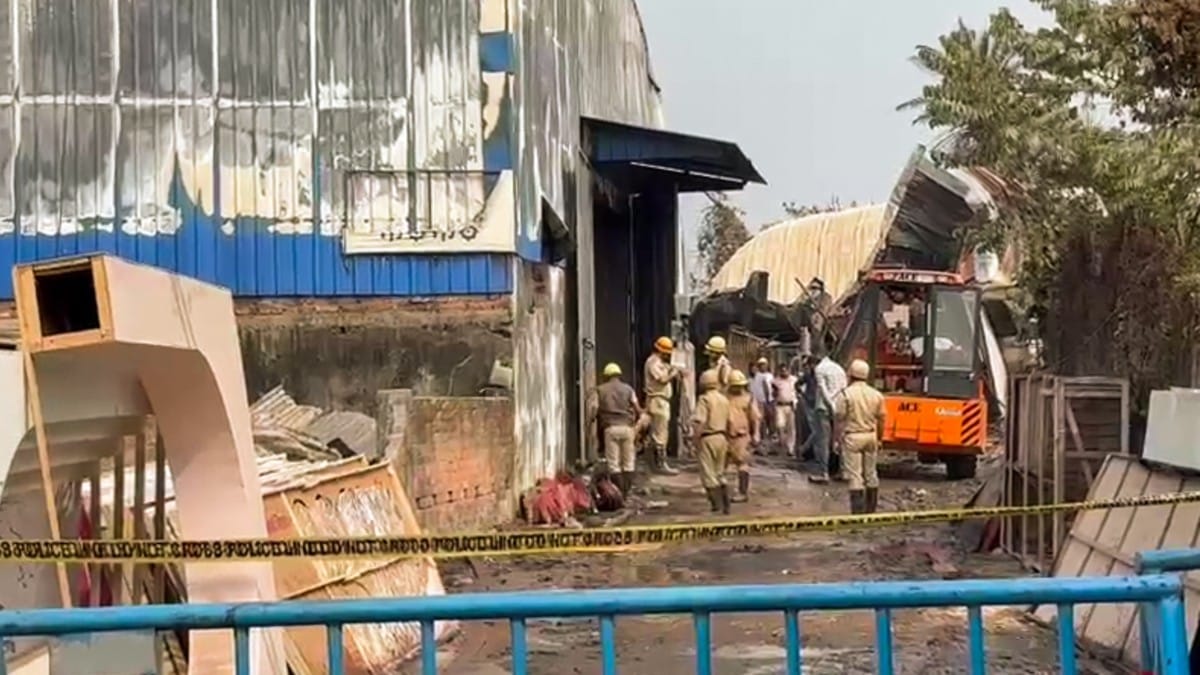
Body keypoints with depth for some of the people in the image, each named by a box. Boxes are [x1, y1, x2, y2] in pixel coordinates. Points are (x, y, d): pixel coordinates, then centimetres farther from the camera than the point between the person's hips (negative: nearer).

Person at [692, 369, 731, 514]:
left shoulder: (705, 399, -13)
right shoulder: (724, 400, 9)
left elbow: (699, 422, -20)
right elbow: (728, 422, 13)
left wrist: (695, 440, -13)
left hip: (707, 438, -7)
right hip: (721, 438, 7)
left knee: (709, 475, 0)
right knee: (720, 474, 17)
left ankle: (717, 507, -2)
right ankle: (725, 506, 17)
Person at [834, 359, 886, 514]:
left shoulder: (845, 394, -10)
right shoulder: (876, 395, 3)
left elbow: (840, 419, -10)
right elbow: (880, 419, 7)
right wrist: (879, 438, 18)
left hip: (852, 437, -5)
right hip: (871, 436, 5)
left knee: (855, 475, -3)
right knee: (871, 474, 15)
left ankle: (858, 511, -5)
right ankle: (871, 509, 22)